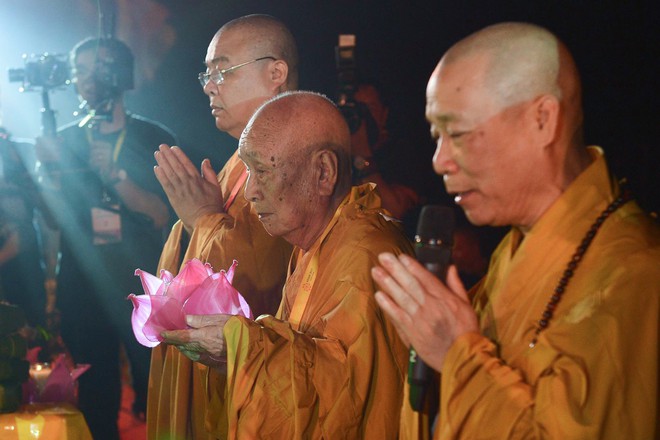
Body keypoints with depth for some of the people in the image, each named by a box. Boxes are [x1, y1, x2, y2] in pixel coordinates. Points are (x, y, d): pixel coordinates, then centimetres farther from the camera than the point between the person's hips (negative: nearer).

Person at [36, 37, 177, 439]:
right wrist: (50, 170, -15)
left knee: (153, 385, 0)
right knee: (96, 390, 8)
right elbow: (57, 218, 3)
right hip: (83, 286, 2)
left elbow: (160, 215, -8)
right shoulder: (66, 140, 6)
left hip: (142, 285, -2)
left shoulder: (153, 139, -1)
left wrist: (114, 175, -21)